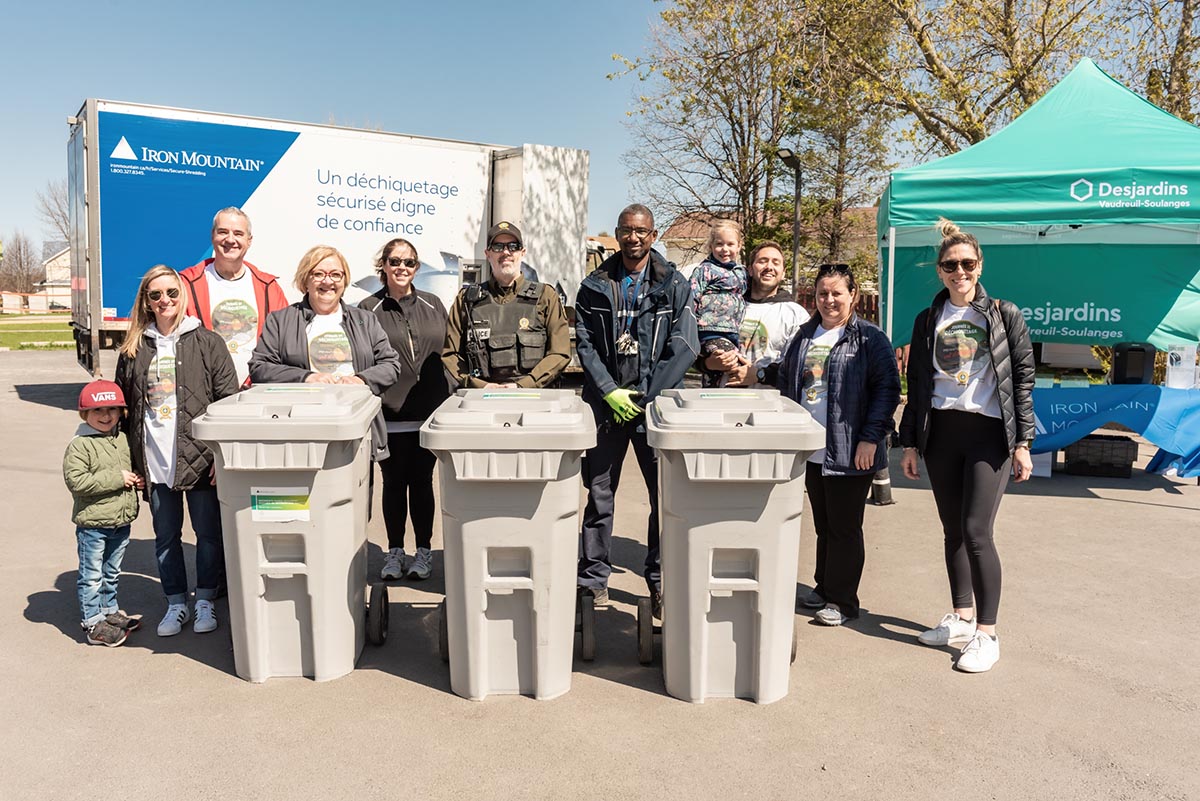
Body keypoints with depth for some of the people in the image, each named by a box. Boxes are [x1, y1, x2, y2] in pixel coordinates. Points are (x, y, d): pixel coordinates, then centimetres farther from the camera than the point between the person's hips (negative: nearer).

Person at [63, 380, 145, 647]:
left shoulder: (122, 439, 8)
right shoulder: (79, 445, -14)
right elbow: (75, 480, -23)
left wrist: (135, 481, 2)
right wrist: (116, 478, -23)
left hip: (121, 521, 7)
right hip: (93, 524, -6)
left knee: (112, 573, 21)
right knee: (91, 576, 5)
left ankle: (110, 611, 36)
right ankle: (93, 624, 15)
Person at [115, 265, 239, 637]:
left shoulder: (207, 343, -1)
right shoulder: (133, 351, 9)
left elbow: (229, 401, -4)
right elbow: (123, 407, 13)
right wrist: (132, 461, 7)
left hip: (200, 457, -3)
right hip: (154, 462, 3)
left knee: (209, 532, 6)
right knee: (165, 535, 12)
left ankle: (205, 600, 22)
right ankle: (176, 602, 26)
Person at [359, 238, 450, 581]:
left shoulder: (433, 305, 9)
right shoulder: (368, 309, 2)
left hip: (428, 413, 1)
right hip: (389, 414, -1)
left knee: (422, 481, 8)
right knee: (393, 482, 8)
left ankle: (424, 550, 20)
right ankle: (395, 551, 21)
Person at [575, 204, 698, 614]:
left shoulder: (674, 284, 4)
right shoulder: (594, 286, 9)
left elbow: (684, 348, -3)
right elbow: (584, 345, 3)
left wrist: (647, 396, -10)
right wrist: (611, 392, -9)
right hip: (606, 404, 1)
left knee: (666, 495, 1)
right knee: (599, 494, 6)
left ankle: (661, 579, 16)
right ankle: (593, 579, 17)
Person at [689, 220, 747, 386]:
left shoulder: (741, 272, 21)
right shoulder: (705, 269, 1)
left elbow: (745, 299, 31)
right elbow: (692, 299, -5)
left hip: (733, 334, 7)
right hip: (711, 333, -7)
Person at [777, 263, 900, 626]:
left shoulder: (870, 338, -4)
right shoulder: (804, 337, 13)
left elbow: (888, 388, -8)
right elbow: (785, 381, 20)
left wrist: (870, 437, -15)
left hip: (850, 453, -5)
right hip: (810, 449, 6)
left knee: (844, 527, 1)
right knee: (822, 525, 16)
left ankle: (841, 600, 12)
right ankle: (824, 587, 29)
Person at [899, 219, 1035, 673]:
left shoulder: (1004, 315, 2)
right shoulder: (927, 321, 11)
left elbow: (1023, 378, 1)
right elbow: (916, 384, 13)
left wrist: (1023, 442, -5)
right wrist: (910, 442, 9)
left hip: (989, 432, -4)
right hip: (940, 433, 4)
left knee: (976, 531, -10)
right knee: (953, 531, 10)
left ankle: (987, 635, 1)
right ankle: (962, 617, 25)